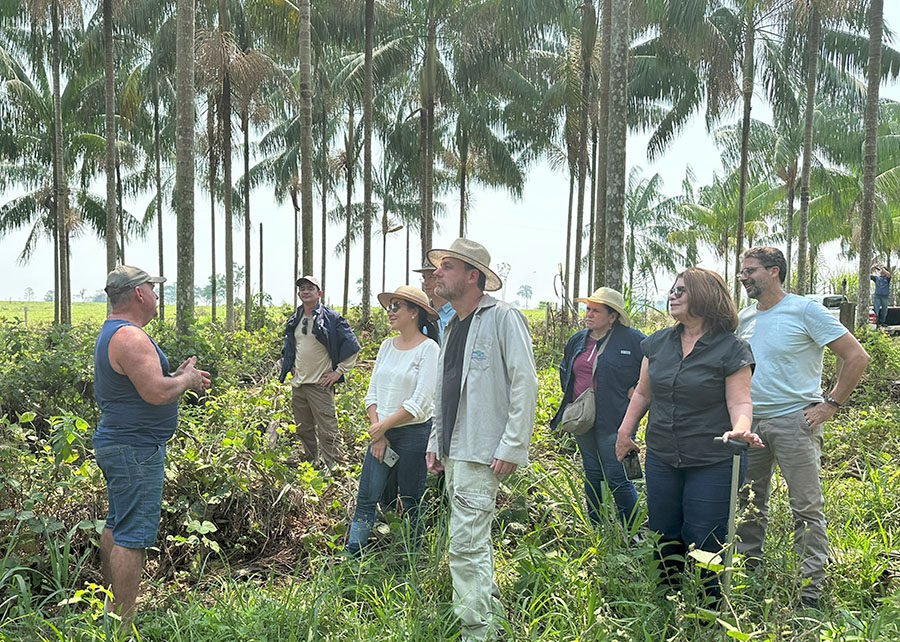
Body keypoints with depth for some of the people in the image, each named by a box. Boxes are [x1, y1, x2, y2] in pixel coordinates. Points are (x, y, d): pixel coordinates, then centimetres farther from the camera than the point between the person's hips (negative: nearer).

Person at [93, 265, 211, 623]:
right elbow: (157, 393, -28)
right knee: (133, 536, -7)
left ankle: (109, 608, 34)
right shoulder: (130, 337, -21)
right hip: (135, 449, -11)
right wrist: (187, 380, -10)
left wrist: (178, 376, 9)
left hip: (116, 443, 11)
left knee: (116, 525, 20)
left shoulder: (112, 332, 14)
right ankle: (123, 625, -1)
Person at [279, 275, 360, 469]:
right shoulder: (294, 320, 12)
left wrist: (338, 372, -7)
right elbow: (287, 347, 31)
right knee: (304, 431, 14)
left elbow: (352, 347, -5)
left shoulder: (331, 318, -6)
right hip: (297, 384, 6)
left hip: (320, 385, -6)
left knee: (327, 432, -9)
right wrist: (288, 366, 17)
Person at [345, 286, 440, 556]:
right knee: (366, 497, 6)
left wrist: (383, 426, -13)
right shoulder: (387, 345, 10)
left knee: (412, 501, 7)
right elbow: (373, 392, 8)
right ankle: (351, 557, 15)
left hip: (414, 433, -5)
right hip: (380, 432, 6)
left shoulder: (428, 348, -10)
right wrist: (376, 431, -4)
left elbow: (419, 403, -16)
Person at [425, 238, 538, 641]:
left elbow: (525, 385, -15)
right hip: (454, 452, 9)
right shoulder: (452, 326, 16)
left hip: (482, 453, -9)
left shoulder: (503, 318, -10)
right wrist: (435, 442, 18)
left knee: (465, 544, -10)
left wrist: (511, 447, -19)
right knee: (474, 540, 18)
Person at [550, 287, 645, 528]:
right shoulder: (578, 340, 11)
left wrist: (635, 390, -7)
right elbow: (564, 368, 28)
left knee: (617, 477, -5)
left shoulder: (631, 339, -9)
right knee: (592, 474, 15)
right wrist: (569, 394, 17)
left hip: (613, 421, -6)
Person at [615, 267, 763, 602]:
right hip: (661, 460, 5)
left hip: (712, 464, -5)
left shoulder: (731, 349, -6)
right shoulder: (658, 343, 8)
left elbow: (740, 402, -10)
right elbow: (643, 392, 16)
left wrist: (740, 429, -30)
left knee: (704, 544, -1)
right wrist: (625, 430, 9)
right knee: (663, 540, 13)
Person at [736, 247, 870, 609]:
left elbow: (857, 357, -8)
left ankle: (813, 586, 9)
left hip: (794, 421, -6)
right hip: (750, 423, 6)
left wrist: (830, 404, -10)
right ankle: (748, 570, 27)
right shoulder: (744, 319, 10)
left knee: (806, 506, 0)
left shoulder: (804, 311, -8)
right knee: (749, 501, 13)